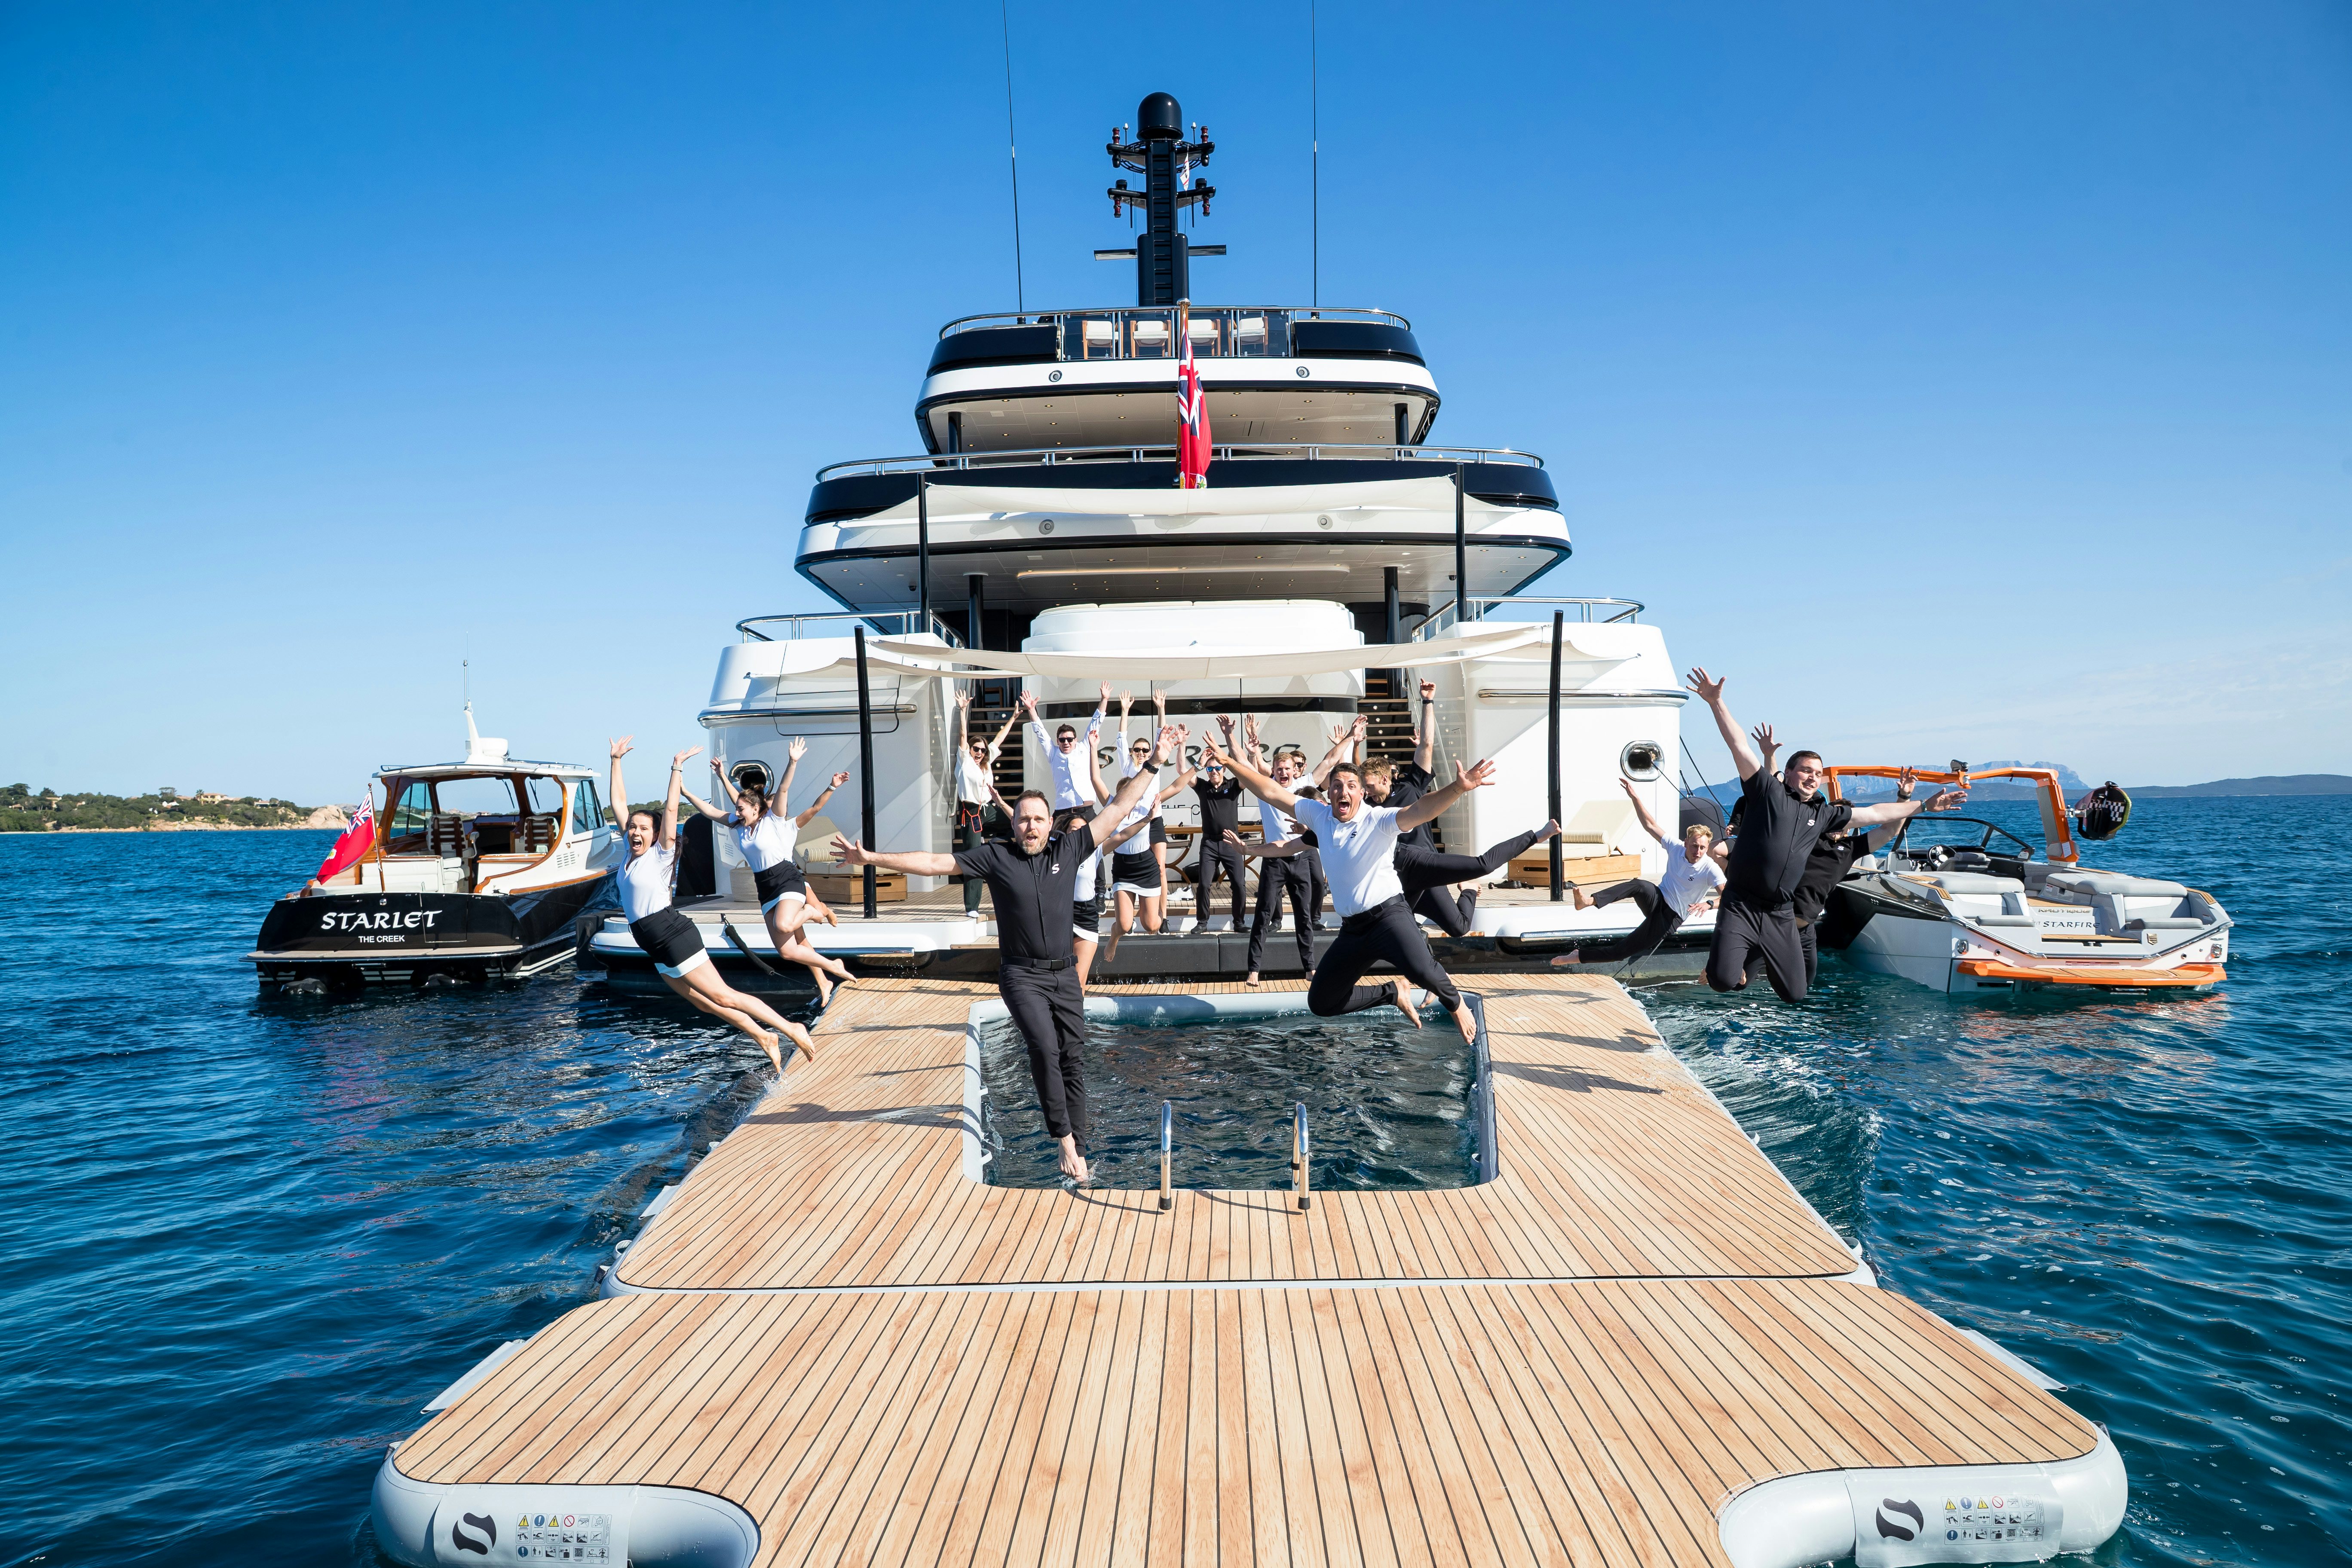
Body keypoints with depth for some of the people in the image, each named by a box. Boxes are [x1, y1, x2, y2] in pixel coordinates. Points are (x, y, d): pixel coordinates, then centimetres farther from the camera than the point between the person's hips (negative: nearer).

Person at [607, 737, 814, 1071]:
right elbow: (619, 802, 13)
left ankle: (791, 1030, -5)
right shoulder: (630, 853, 12)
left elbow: (670, 811, -17)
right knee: (705, 1003, 6)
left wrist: (677, 770, -17)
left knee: (723, 997, -8)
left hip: (674, 936, -8)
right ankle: (764, 1039, 13)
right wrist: (616, 760, 11)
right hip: (656, 949, 8)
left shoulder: (660, 855, -6)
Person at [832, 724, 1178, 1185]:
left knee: (1073, 1059, 3)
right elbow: (933, 863, -3)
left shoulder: (1069, 848, 2)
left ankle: (1077, 1155, 10)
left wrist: (1153, 764, 1)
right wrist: (871, 858, -8)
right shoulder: (996, 856, -2)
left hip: (1065, 974, 3)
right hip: (1022, 975, -3)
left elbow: (1117, 809, 4)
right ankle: (1064, 1137, -10)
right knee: (1045, 1047, -22)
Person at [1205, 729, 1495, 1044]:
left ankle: (1455, 1003, 1)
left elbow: (1418, 811, -30)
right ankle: (1394, 994, 31)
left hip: (1388, 914, -6)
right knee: (1321, 1003, 10)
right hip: (1351, 928, 7)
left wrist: (1458, 789, -47)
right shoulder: (1319, 815, 4)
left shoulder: (1378, 820, -12)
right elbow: (1270, 792, 7)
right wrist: (1230, 762, 6)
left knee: (1420, 970, -36)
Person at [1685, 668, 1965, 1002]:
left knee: (1795, 995, 5)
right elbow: (1739, 745, -8)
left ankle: (1759, 958, 34)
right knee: (1724, 981, -22)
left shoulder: (1823, 813, 16)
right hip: (1741, 907, -5)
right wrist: (1716, 703, -18)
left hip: (1781, 915, 5)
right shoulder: (1768, 791, 1)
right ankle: (1735, 960, 15)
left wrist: (1924, 806, 28)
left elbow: (1875, 814, 26)